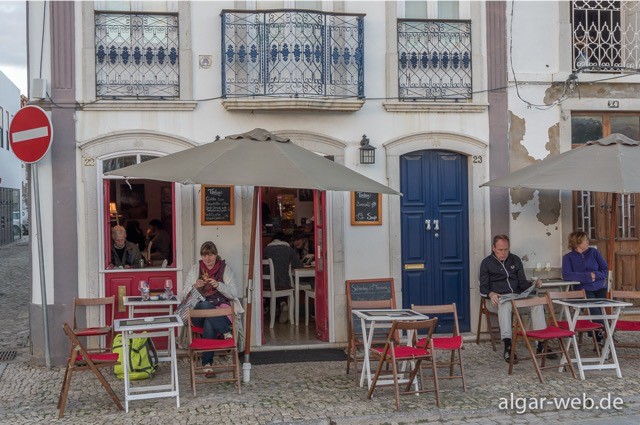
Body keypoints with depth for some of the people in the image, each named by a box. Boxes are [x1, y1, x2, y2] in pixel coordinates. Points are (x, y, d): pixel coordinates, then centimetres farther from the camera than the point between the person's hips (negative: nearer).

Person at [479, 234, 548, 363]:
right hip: (497, 299, -3)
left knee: (537, 302, -26)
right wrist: (491, 294, -21)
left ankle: (542, 345, -27)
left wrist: (533, 284, -8)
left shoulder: (515, 260, 18)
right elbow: (483, 288, 2)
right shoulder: (486, 263, 8)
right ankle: (508, 347, -49)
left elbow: (523, 282, 15)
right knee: (505, 304, -40)